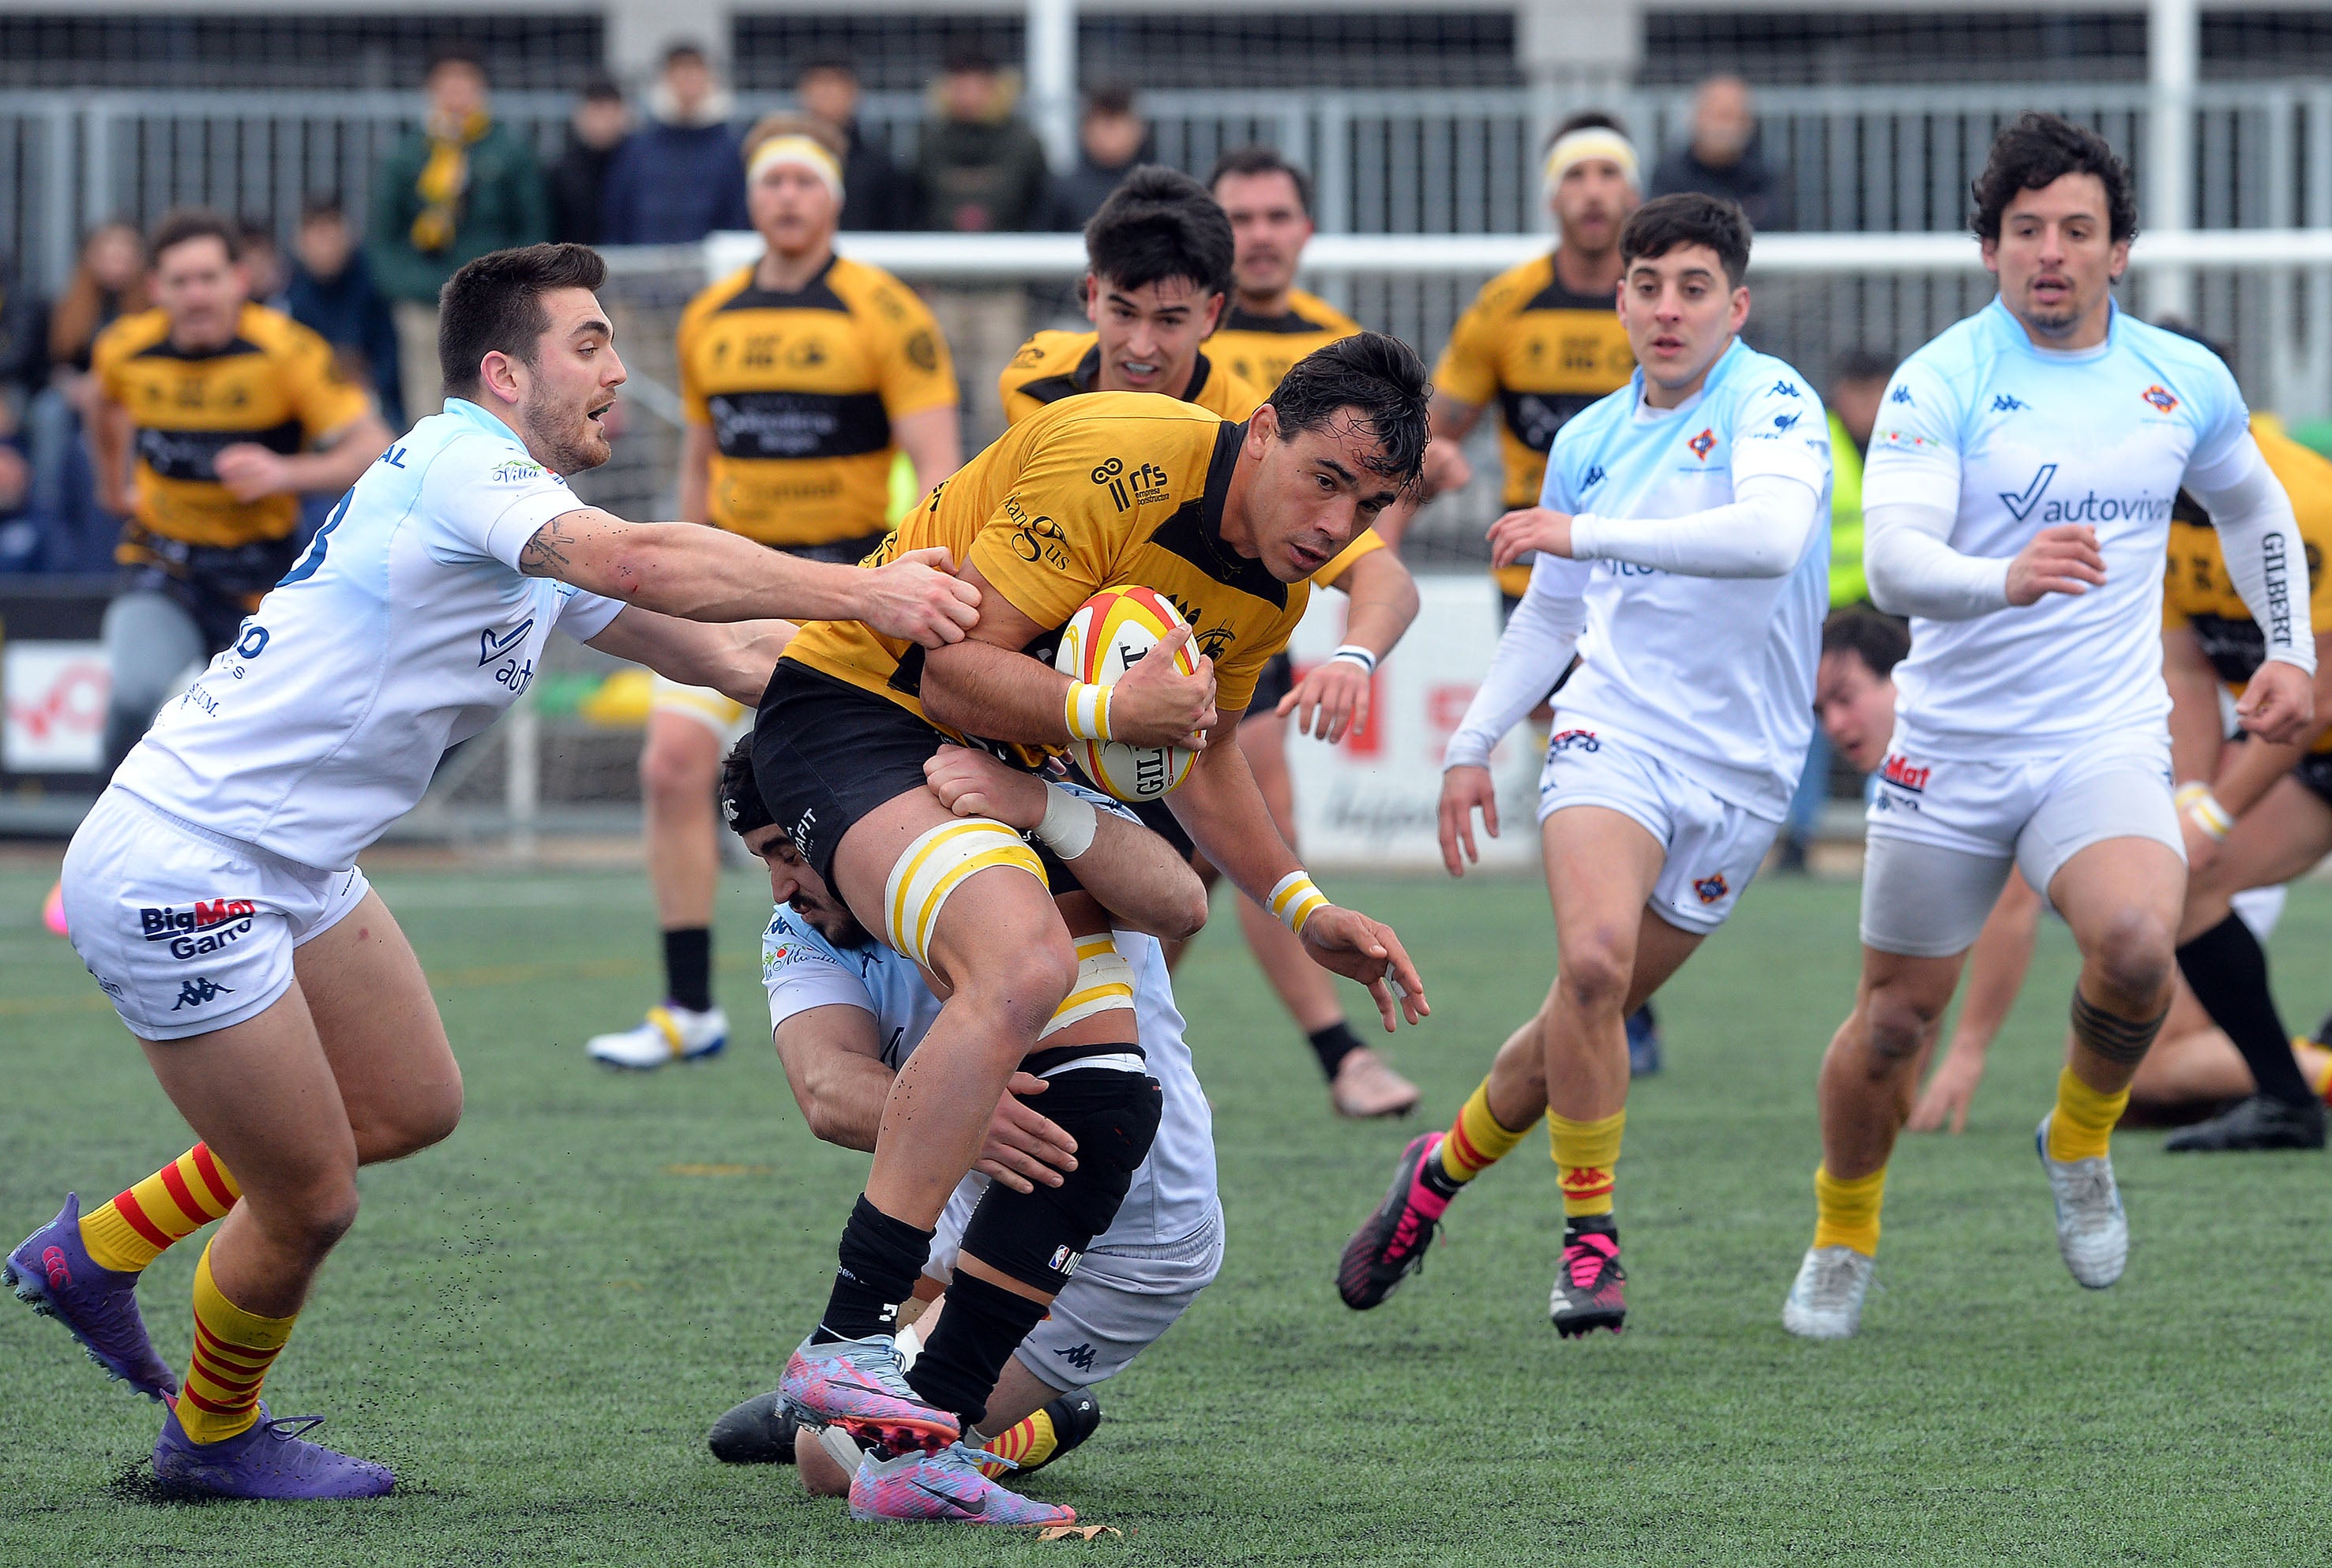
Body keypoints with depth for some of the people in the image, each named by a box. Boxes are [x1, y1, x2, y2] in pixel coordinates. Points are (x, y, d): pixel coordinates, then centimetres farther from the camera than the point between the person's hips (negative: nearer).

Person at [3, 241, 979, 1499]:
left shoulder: (532, 528, 12)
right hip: (175, 872, -10)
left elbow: (720, 651, 14)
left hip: (291, 868, 10)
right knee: (310, 1202, -1)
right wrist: (865, 592, -37)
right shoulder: (457, 464, -19)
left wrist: (894, 652, 3)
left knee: (412, 1108, 19)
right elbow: (638, 565, -36)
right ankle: (212, 1438, 27)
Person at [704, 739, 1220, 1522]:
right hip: (984, 1201, 6)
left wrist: (1037, 805, -61)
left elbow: (1178, 906, -45)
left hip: (1121, 1248, -6)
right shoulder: (803, 936, -11)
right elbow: (829, 1093, -32)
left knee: (838, 1461, -6)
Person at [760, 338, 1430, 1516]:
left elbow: (1195, 753, 23)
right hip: (856, 710, -9)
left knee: (1111, 1107, -5)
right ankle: (846, 1351, -37)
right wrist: (1111, 713, -36)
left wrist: (1303, 910, 14)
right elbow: (957, 667, -22)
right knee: (1023, 966, -36)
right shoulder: (1120, 461, -23)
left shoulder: (1277, 585, 5)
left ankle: (926, 1439, -1)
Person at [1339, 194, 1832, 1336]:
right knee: (1593, 960, -25)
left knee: (1594, 1015, 4)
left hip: (1741, 770, -2)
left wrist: (1587, 533, -28)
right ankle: (1589, 1240, -14)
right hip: (1615, 732, 2)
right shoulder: (1589, 442, 11)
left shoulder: (1771, 404, -7)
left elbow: (1772, 536, -28)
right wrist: (1470, 749, 22)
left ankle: (1445, 1169, 31)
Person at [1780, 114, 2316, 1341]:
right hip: (1951, 751, -1)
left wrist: (2288, 650, 17)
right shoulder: (1941, 383, -9)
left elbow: (2251, 506, 25)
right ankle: (1841, 1240, 33)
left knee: (2135, 945, -28)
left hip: (2105, 746, 1)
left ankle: (2080, 1142, 3)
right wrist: (2005, 578, -42)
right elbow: (1891, 560, -23)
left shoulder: (2185, 382, 3)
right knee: (1894, 1017, 5)